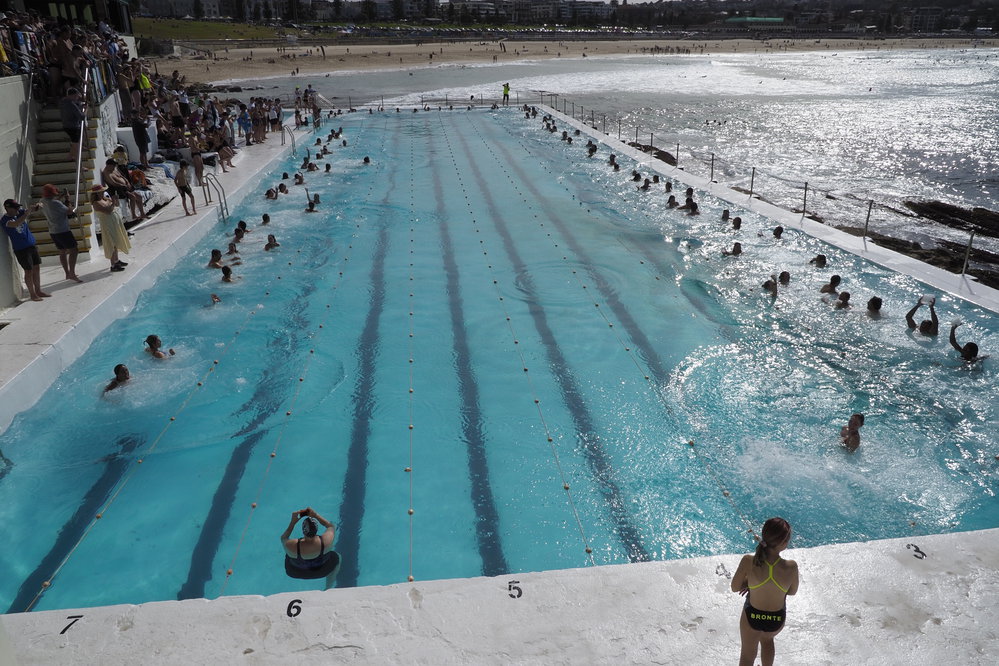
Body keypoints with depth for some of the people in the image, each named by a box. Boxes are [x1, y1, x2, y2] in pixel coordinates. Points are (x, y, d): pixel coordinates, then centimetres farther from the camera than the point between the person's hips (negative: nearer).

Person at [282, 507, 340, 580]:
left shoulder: (291, 546, -40)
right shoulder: (326, 541, -37)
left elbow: (283, 538, -15)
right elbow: (331, 527, -14)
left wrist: (293, 522, -23)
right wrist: (316, 515, -17)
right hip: (321, 571, 0)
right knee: (337, 557, 31)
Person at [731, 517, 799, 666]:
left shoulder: (748, 561, -28)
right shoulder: (791, 567, -28)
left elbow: (735, 587, -12)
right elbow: (792, 592, -7)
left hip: (751, 616, -1)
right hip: (777, 619, 1)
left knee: (747, 653, 27)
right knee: (767, 639, 38)